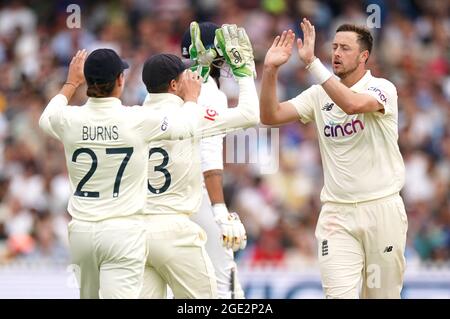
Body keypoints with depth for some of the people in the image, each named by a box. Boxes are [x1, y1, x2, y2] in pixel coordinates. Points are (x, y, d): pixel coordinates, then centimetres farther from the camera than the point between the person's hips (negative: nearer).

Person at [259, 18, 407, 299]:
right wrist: (270, 70, -12)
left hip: (382, 209, -2)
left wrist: (311, 62, -30)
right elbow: (270, 116, 1)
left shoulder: (382, 88, -6)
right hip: (337, 212, 2)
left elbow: (353, 104, -28)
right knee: (339, 294, -10)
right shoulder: (320, 94, 7)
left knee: (382, 294, 5)